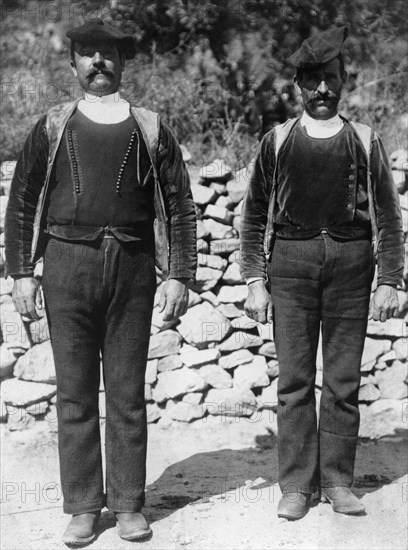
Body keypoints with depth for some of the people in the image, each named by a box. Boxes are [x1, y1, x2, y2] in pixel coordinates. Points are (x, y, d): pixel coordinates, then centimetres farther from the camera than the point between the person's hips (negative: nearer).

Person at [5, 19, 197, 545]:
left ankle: (128, 505, 13)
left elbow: (178, 206, 9)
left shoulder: (150, 129, 9)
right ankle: (82, 507, 10)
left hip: (132, 266, 0)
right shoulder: (52, 127, 9)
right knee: (75, 393, 2)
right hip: (68, 264, 0)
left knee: (128, 394, 3)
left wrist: (179, 276, 2)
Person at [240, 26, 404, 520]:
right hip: (290, 262, 0)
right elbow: (254, 216, 9)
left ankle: (337, 482, 12)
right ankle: (296, 486, 7)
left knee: (343, 382, 3)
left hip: (350, 263, 0)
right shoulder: (277, 141, 8)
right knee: (294, 381, 1)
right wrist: (255, 282, 2)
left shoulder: (364, 141, 8)